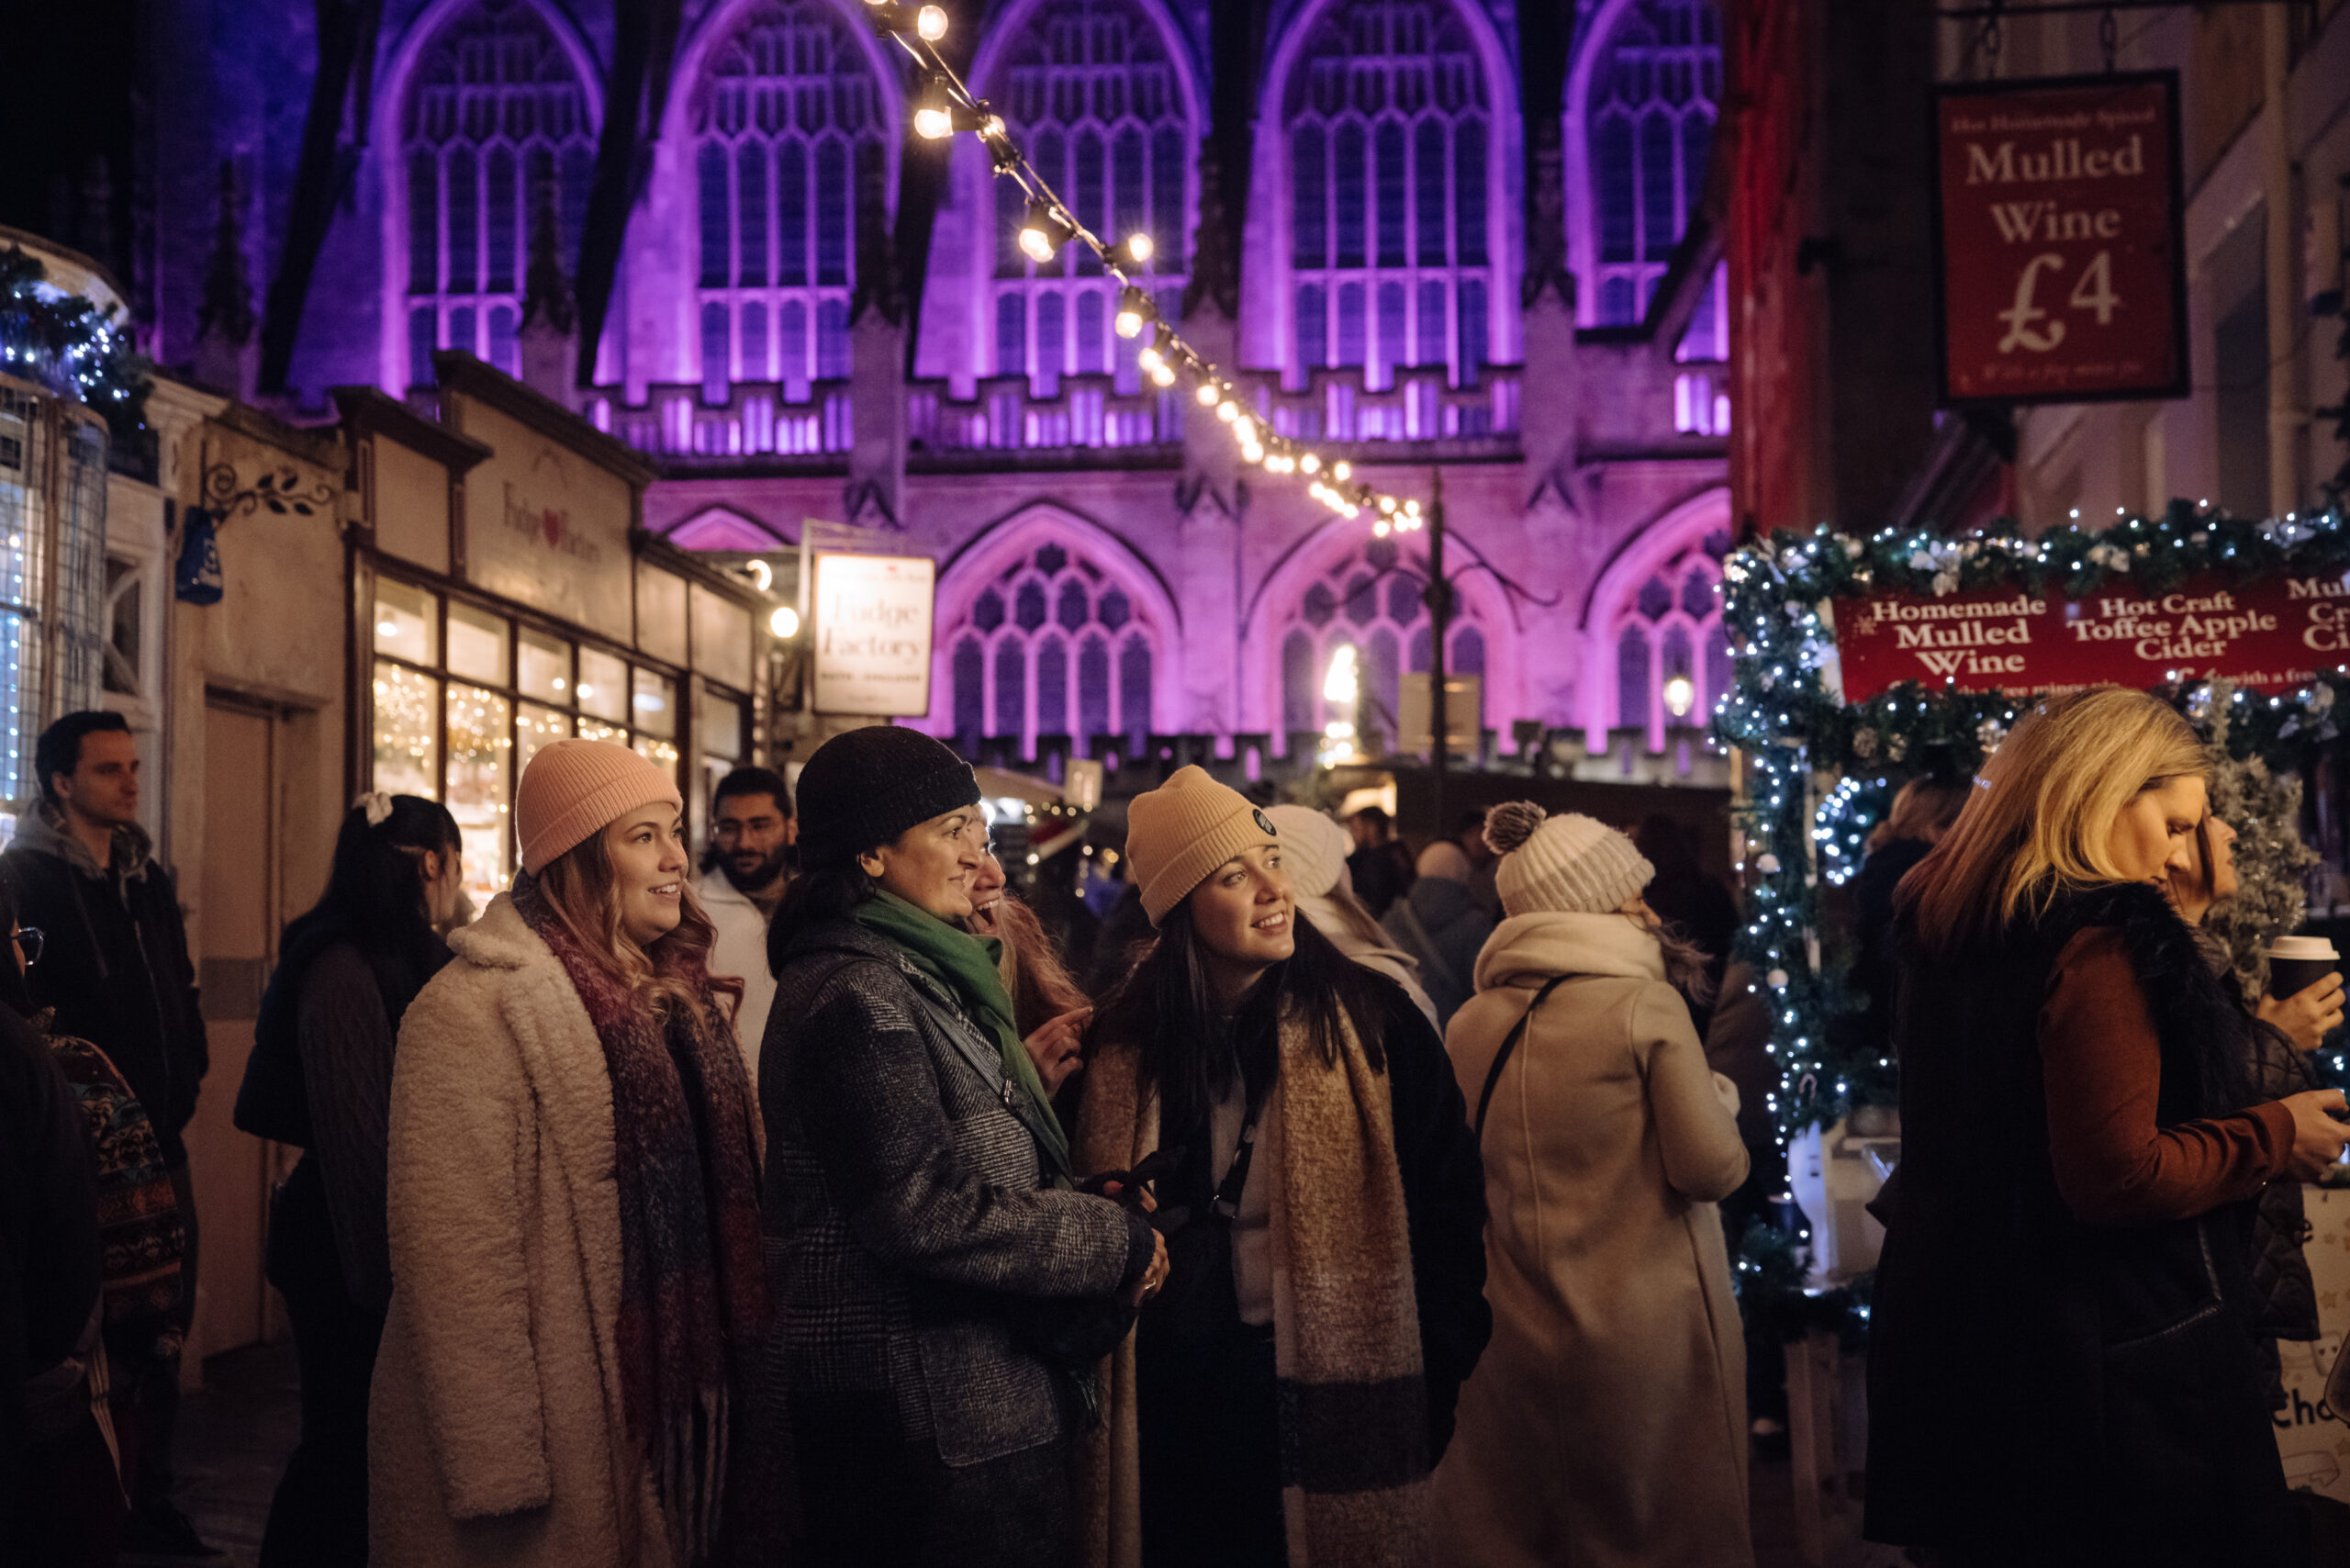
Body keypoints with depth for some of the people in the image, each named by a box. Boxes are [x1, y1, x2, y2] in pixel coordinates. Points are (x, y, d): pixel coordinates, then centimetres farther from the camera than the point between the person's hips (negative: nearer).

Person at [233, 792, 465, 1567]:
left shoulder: (411, 961, 9)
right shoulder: (344, 973, -18)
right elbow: (353, 1137, -20)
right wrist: (382, 1271, -20)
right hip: (352, 1249, -8)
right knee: (346, 1444, 2)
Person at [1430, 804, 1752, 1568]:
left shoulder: (1469, 1024, 2)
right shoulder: (1648, 1006, -12)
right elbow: (1711, 1167, -14)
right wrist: (1719, 1100, 4)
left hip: (1511, 1342, 4)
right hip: (1644, 1343, -4)